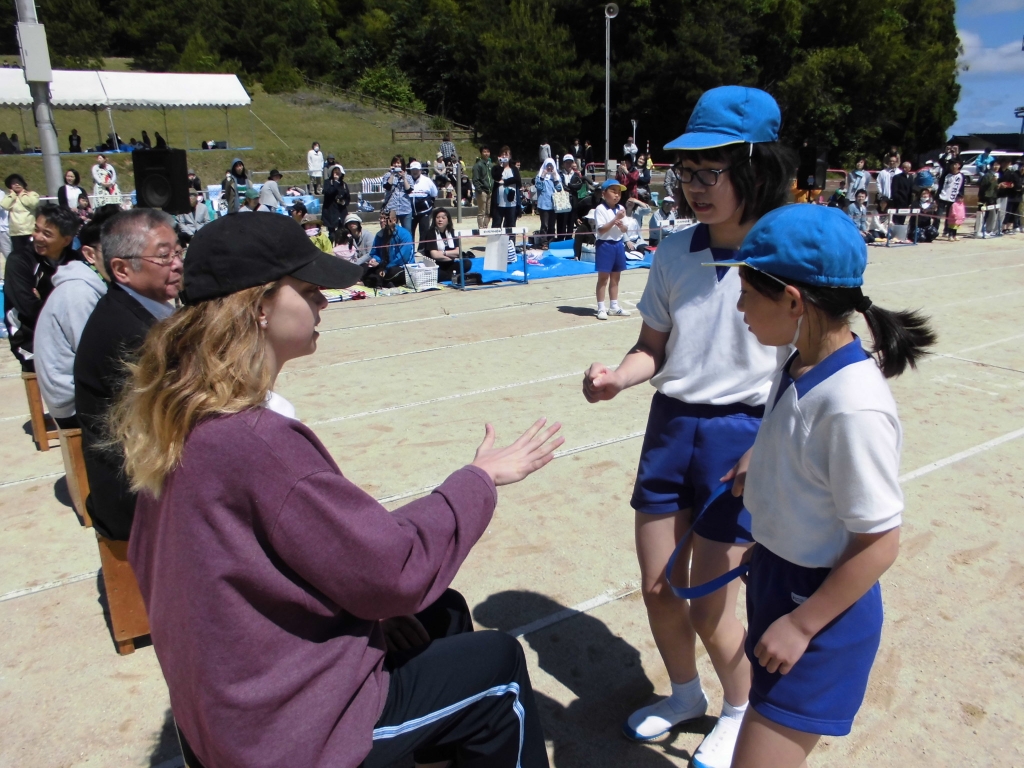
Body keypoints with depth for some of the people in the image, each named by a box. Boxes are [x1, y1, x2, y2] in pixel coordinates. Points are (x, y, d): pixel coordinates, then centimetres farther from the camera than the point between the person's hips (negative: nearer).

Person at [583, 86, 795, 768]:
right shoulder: (675, 252, 2)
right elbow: (654, 346, 8)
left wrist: (760, 458, -19)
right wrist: (618, 376, -12)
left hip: (744, 434, -5)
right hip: (671, 424, 5)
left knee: (707, 605, 3)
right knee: (659, 588, 14)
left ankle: (740, 709, 36)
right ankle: (685, 695, 43)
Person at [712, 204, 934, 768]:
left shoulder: (853, 404, -31)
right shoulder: (799, 361, -6)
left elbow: (879, 544, -23)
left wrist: (801, 625, -18)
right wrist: (758, 458, 6)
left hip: (822, 606, -8)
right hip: (776, 571, 8)